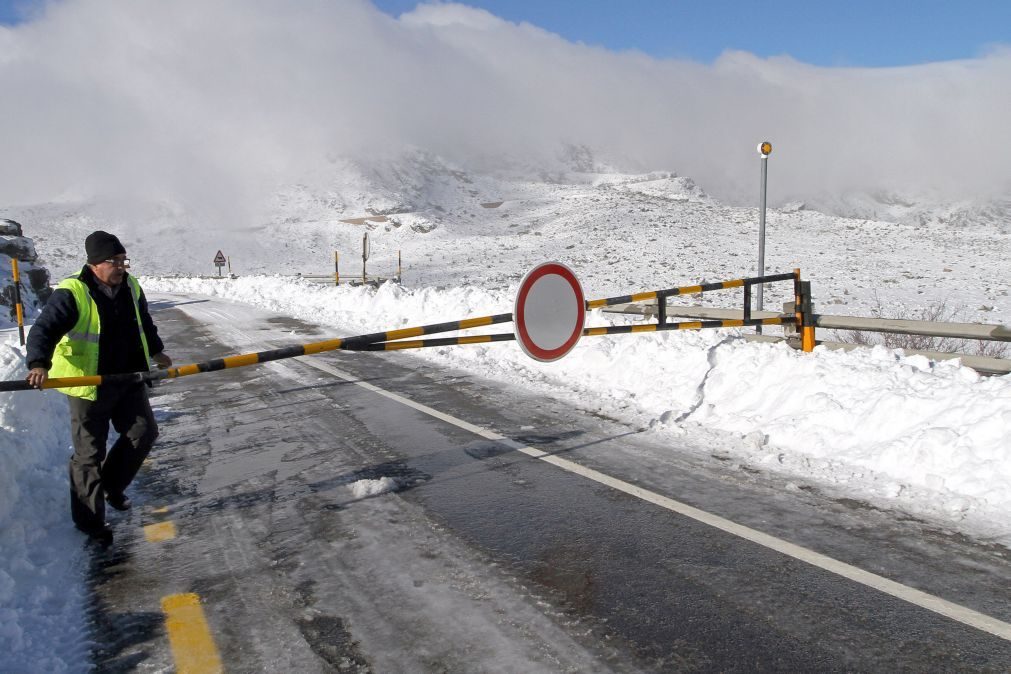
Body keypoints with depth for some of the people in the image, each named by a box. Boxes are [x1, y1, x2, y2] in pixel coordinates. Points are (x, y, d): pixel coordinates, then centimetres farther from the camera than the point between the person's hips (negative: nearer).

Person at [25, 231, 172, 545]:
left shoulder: (131, 287, 3)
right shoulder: (71, 294, -18)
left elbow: (144, 322, 21)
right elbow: (43, 331, -25)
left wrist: (157, 351, 33)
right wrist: (38, 364, -42)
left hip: (128, 380, 6)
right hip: (89, 385, -6)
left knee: (144, 432, 9)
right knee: (90, 453, 2)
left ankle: (111, 485, 32)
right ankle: (88, 519, 17)